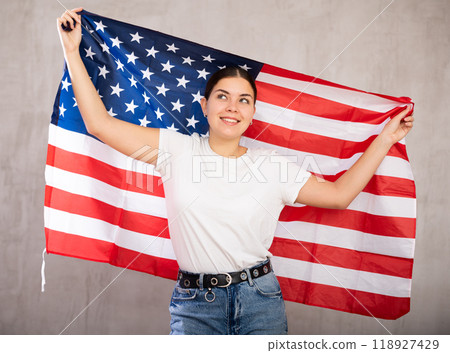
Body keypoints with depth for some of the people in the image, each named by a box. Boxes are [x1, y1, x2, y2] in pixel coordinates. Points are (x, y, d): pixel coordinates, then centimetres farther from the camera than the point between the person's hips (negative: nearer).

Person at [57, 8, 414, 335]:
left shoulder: (271, 166, 2)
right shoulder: (178, 149, -1)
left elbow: (339, 194, 6)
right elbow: (100, 123, -2)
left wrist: (385, 139, 7)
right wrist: (72, 52, -2)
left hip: (259, 297, 1)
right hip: (194, 302, 0)